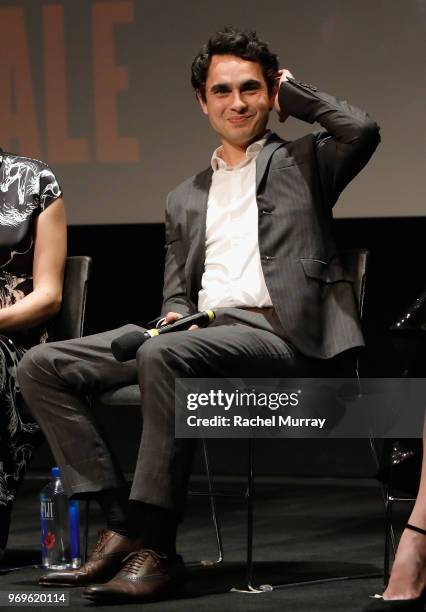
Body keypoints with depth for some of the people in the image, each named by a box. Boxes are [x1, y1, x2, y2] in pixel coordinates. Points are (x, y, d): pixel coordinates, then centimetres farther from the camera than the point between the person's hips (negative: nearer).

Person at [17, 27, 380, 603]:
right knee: (42, 367, -9)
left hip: (278, 335, -6)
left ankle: (155, 547, -33)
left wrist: (293, 91, 7)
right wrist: (177, 316, -2)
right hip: (199, 333, 6)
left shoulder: (302, 160, 13)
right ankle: (120, 522, -17)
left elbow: (363, 131, -8)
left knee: (163, 356, -37)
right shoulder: (185, 199, 26)